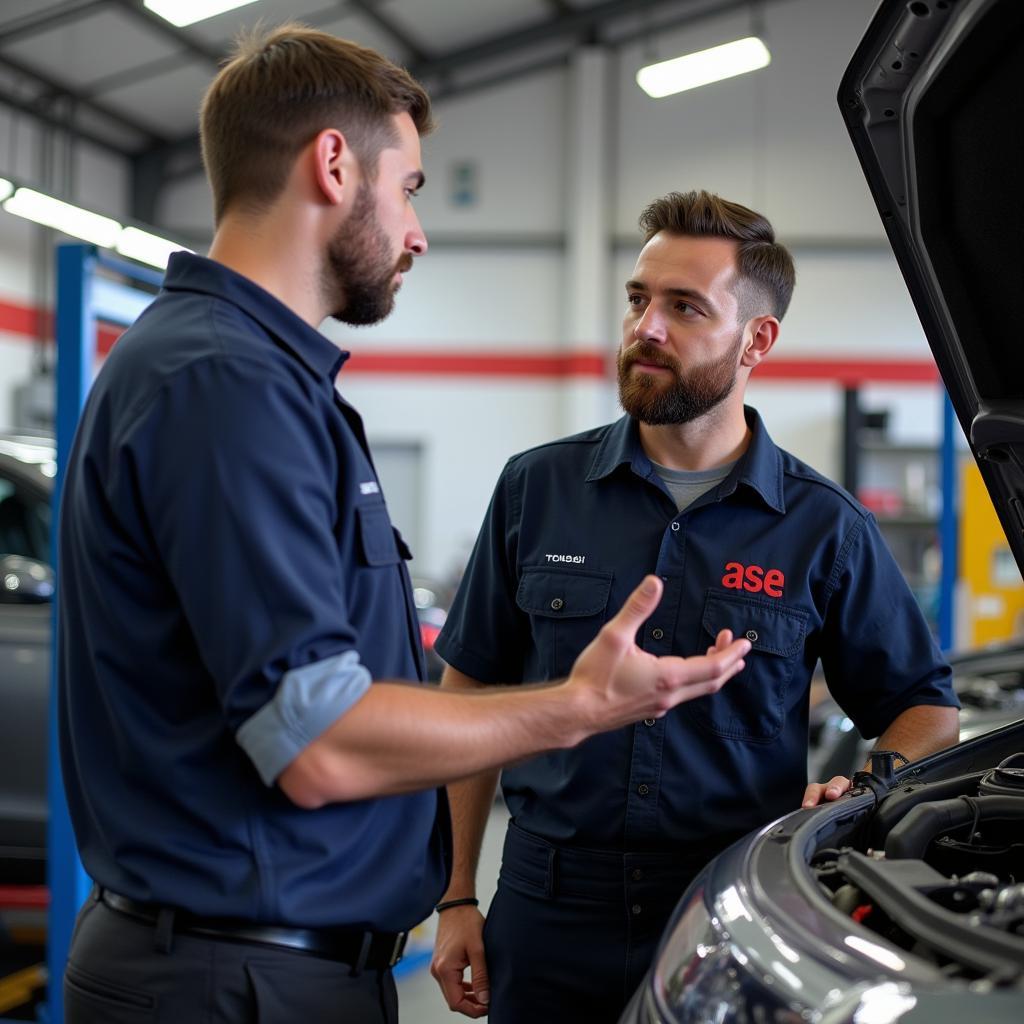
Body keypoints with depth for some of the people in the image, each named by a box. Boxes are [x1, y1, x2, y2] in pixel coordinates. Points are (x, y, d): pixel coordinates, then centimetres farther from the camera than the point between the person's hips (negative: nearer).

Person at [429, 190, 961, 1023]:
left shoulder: (826, 527, -1)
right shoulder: (537, 488, 2)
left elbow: (926, 705, 8)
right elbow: (473, 693, 6)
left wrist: (868, 788, -14)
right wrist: (458, 896, 3)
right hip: (548, 922, 1)